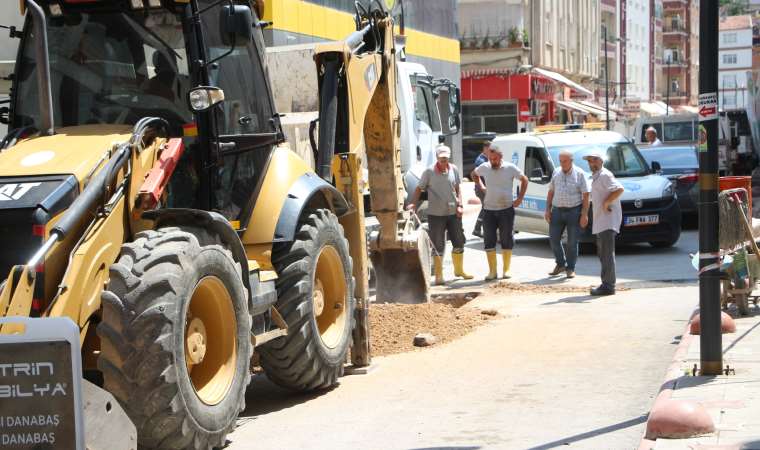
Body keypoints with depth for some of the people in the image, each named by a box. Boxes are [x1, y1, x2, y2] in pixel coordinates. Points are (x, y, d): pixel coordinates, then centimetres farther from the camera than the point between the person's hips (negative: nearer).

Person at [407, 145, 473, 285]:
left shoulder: (454, 169, 3)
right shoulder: (429, 172, -8)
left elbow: (457, 189, 11)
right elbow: (419, 189, -4)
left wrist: (460, 205, 0)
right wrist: (413, 203, -19)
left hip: (453, 213, 4)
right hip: (436, 214, -4)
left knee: (459, 243, 12)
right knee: (438, 247, 1)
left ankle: (459, 270, 30)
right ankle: (438, 276, 9)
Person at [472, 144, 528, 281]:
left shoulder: (510, 168, -6)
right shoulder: (484, 167, 0)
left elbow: (524, 179, 5)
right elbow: (475, 174, 22)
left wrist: (520, 198, 0)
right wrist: (481, 187, 9)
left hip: (506, 209, -2)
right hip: (489, 210, 2)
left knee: (507, 241, 4)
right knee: (489, 241, 0)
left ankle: (506, 270, 14)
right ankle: (492, 271, 8)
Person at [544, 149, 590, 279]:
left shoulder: (579, 174, -4)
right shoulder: (556, 172, 8)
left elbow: (585, 195, -6)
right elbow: (551, 192, 13)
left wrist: (584, 214, -12)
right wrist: (548, 210, 5)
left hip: (574, 211, -4)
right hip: (557, 210, 4)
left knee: (572, 242, 1)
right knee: (554, 239, 2)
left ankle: (570, 268, 11)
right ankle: (560, 264, 20)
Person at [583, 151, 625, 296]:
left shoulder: (605, 175, -11)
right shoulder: (595, 177, 20)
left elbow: (619, 189, -24)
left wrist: (606, 203, -21)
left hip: (608, 220, -11)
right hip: (600, 221, 11)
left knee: (607, 253, -12)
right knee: (602, 253, 14)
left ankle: (608, 285, -14)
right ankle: (606, 284, 19)